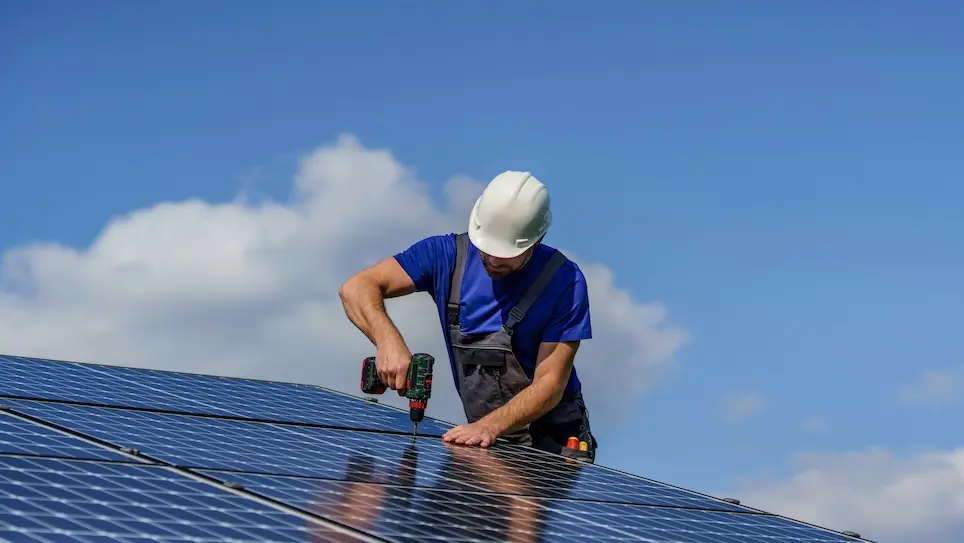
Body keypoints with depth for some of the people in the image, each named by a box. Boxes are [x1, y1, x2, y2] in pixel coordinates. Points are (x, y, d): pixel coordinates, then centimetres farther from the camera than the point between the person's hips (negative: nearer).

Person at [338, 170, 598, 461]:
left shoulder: (565, 282, -14)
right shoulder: (449, 254, -5)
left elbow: (550, 384, -15)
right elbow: (357, 288, -9)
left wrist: (489, 426, -31)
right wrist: (388, 341, -29)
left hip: (553, 443, -5)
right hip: (489, 438, 5)